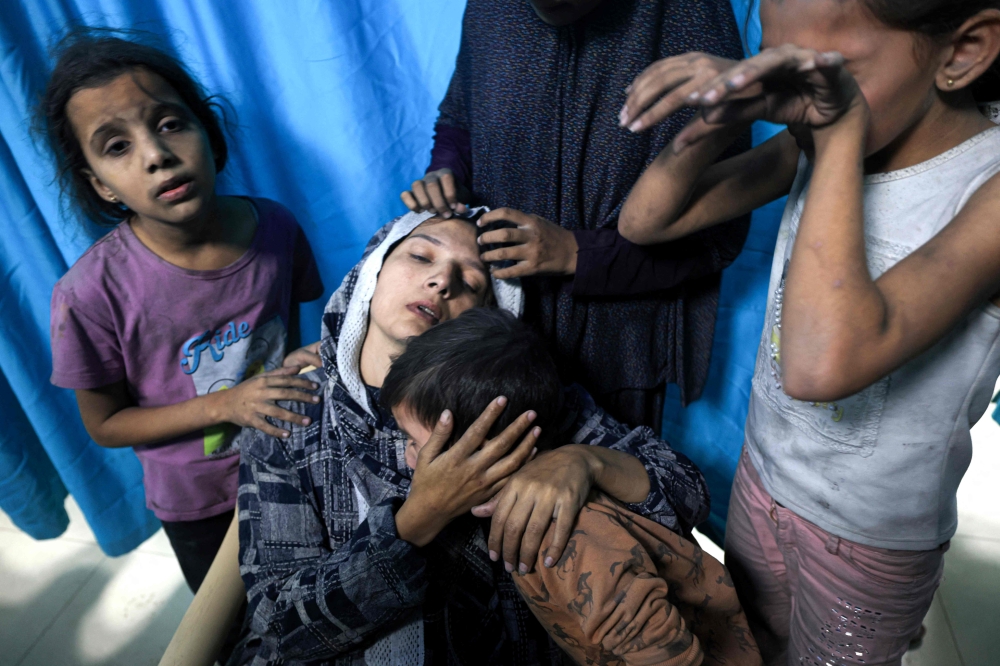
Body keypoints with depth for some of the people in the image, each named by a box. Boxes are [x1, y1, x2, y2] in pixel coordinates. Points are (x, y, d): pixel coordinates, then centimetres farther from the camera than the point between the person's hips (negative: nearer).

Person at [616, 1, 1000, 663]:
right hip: (761, 477, 5)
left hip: (873, 535, -4)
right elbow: (644, 223, -10)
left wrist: (843, 136, -35)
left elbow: (823, 365, -41)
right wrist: (721, 118, -28)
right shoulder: (811, 149, -10)